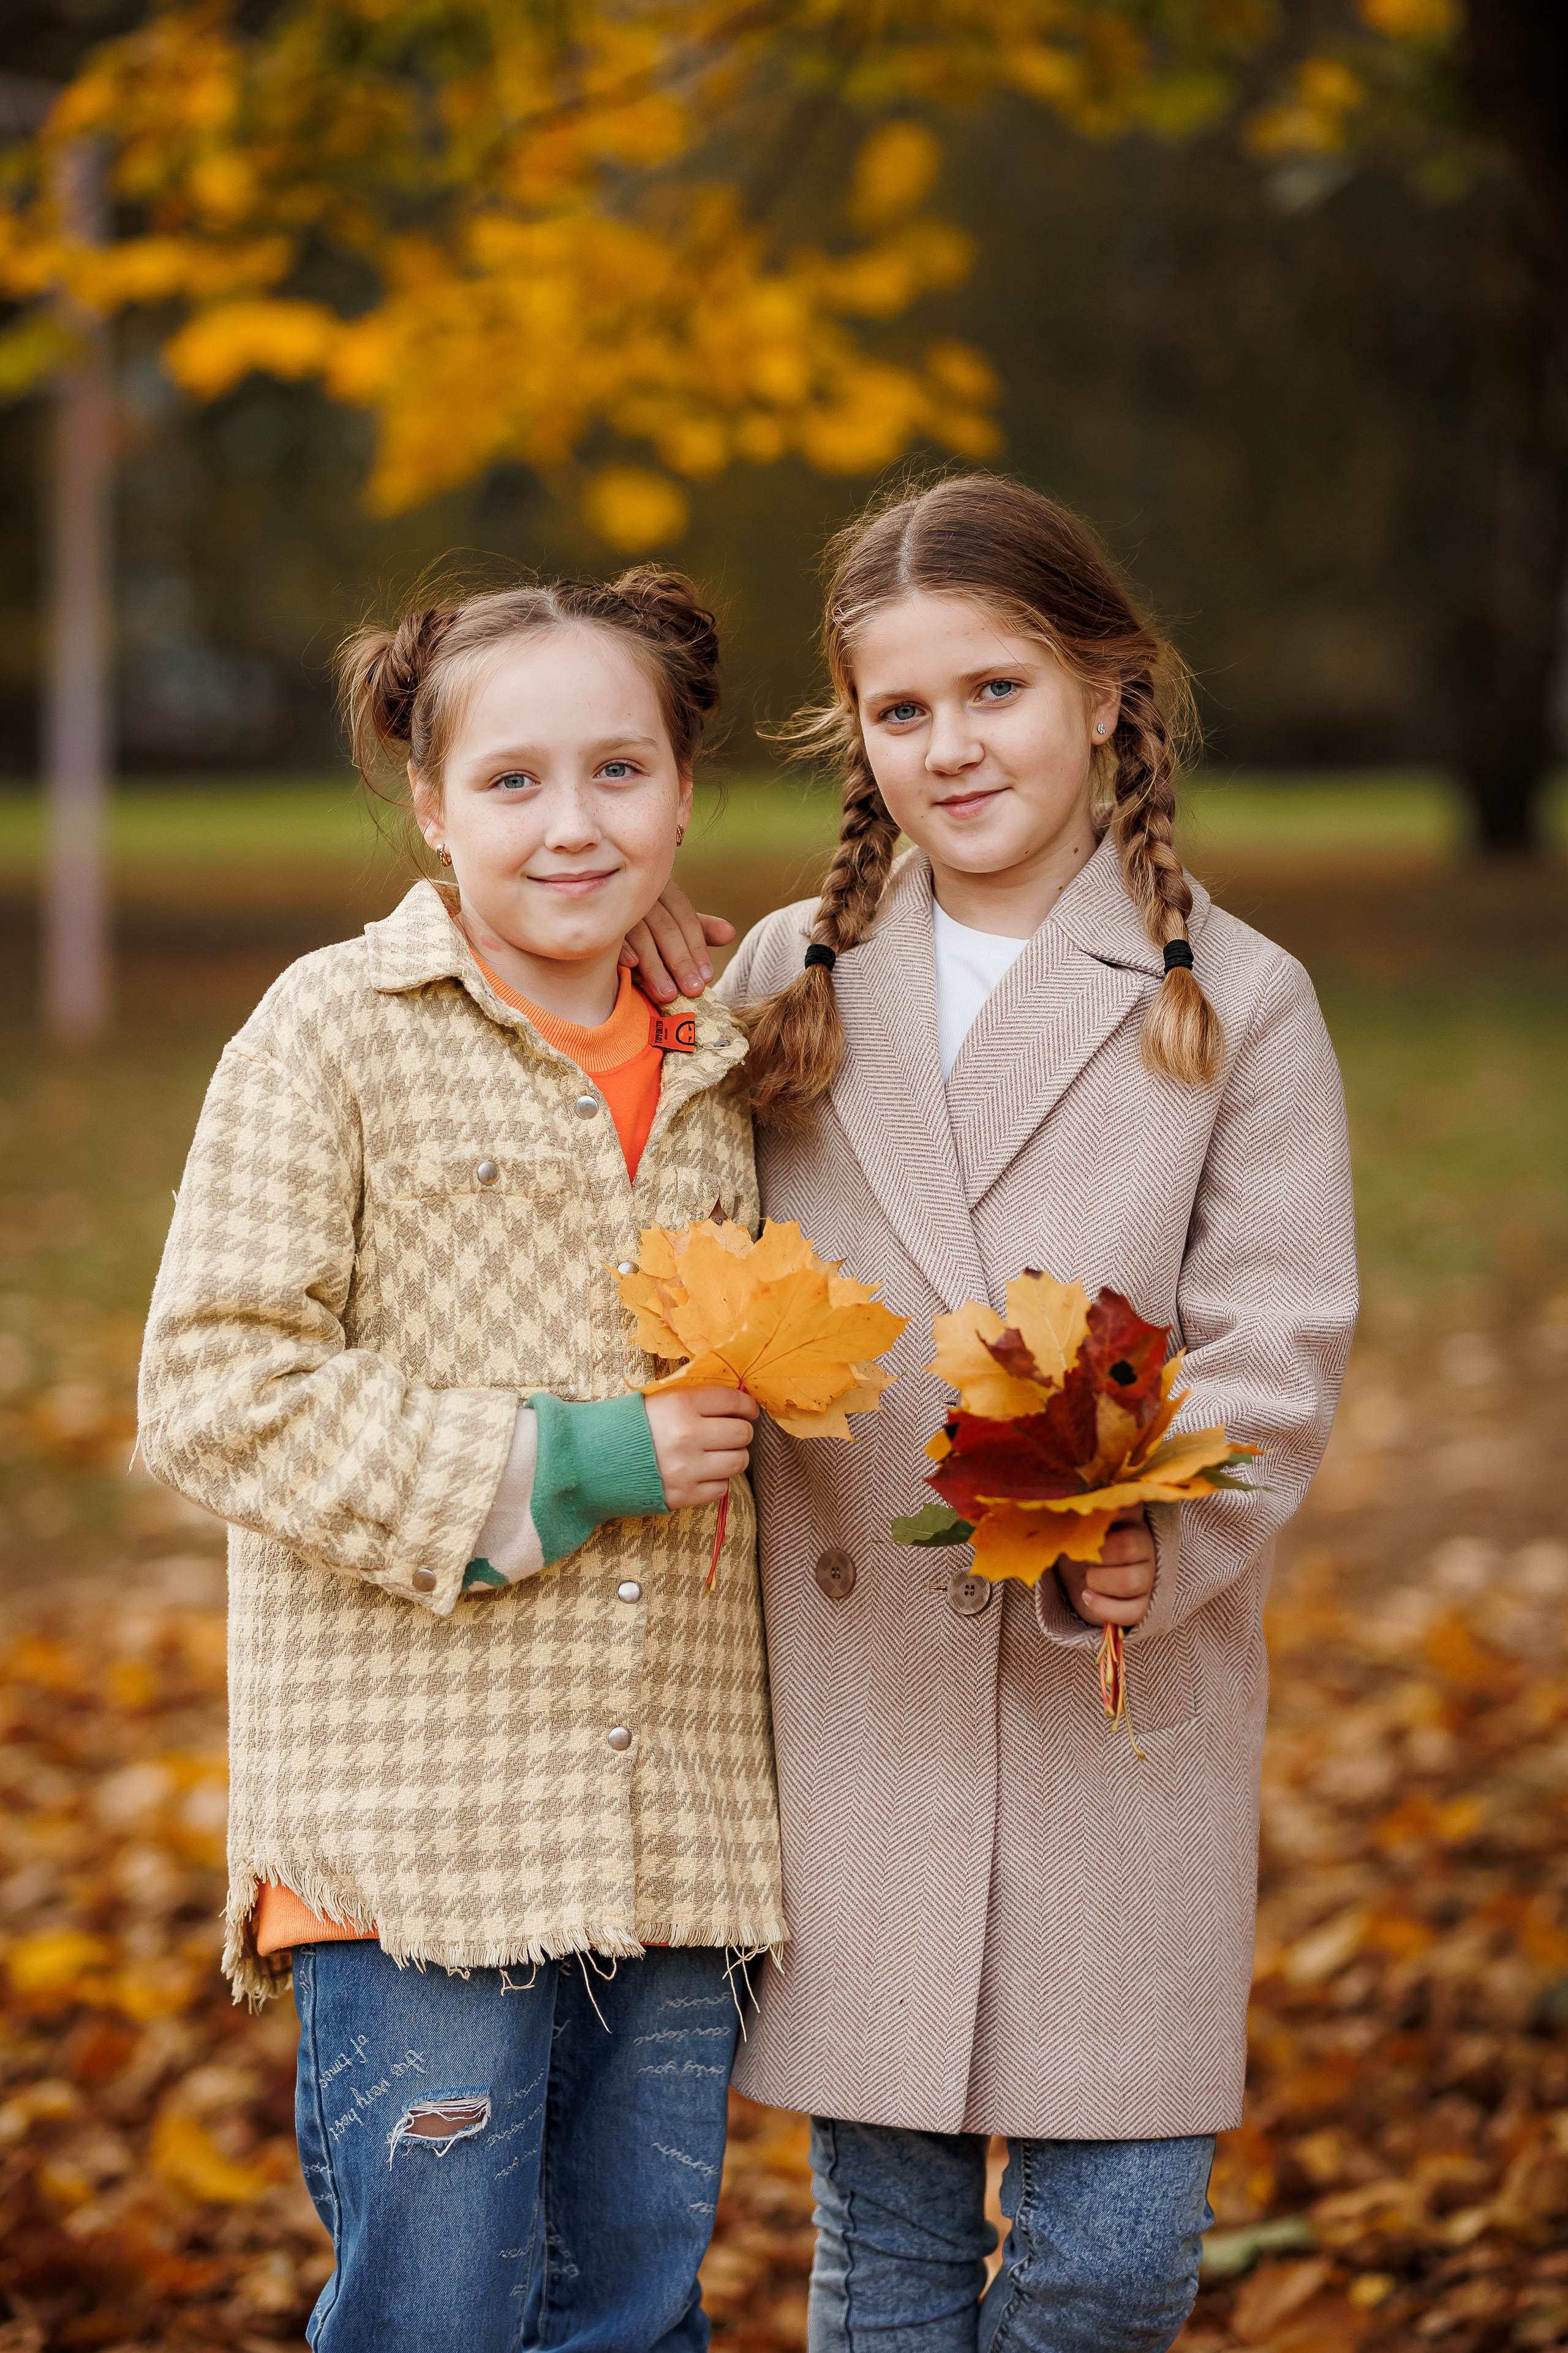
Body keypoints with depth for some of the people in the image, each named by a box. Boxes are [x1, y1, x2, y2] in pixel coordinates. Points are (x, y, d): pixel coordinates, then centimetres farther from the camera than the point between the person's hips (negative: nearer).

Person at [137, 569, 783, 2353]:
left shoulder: (710, 1076, 13)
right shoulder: (332, 1038, -6)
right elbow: (214, 1394, -12)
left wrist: (754, 1399, 6)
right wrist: (548, 1474, -16)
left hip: (678, 1846, 5)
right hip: (416, 1834, -5)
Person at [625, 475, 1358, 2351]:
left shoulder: (1237, 1000, 2)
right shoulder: (790, 974, 10)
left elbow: (1277, 1344, -4)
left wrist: (1159, 1535, -23)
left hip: (1126, 1699, -2)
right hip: (851, 1690, 2)